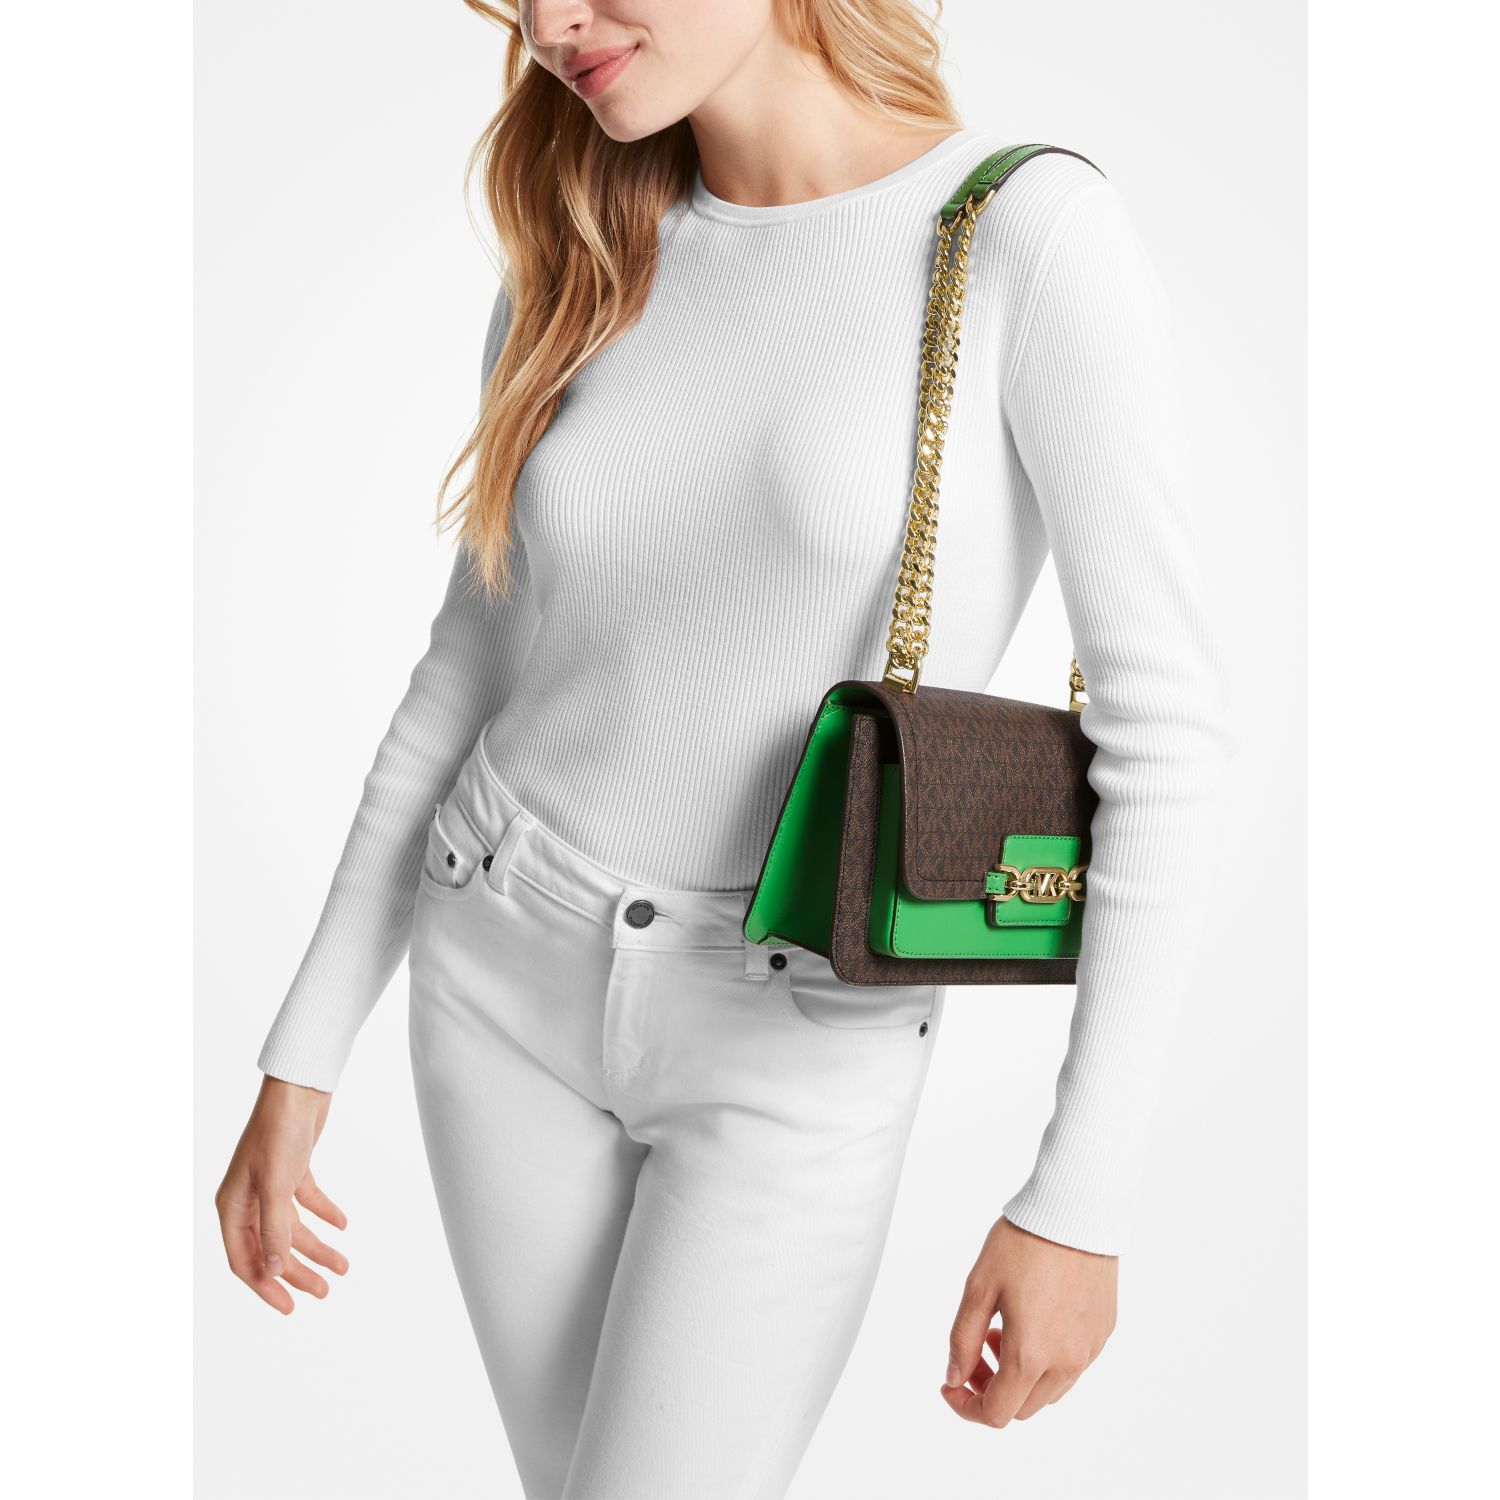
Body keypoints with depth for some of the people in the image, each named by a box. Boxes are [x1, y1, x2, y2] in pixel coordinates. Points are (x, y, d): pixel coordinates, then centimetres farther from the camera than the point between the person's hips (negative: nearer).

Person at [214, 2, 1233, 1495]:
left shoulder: (1035, 230, -16)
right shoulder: (578, 270, -1)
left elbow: (1160, 718, -15)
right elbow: (471, 672, 5)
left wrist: (1080, 1200, -16)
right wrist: (300, 1063, 5)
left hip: (796, 1040, -4)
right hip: (508, 976, 5)